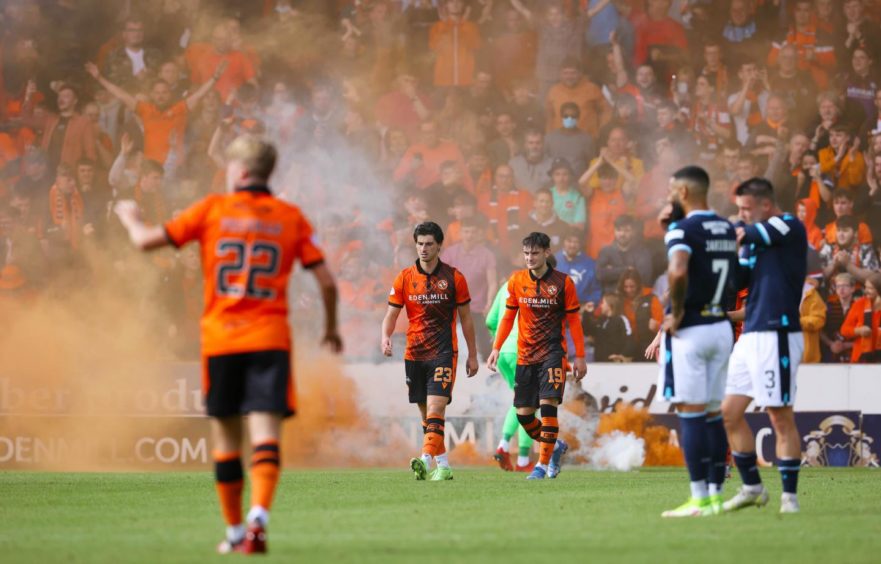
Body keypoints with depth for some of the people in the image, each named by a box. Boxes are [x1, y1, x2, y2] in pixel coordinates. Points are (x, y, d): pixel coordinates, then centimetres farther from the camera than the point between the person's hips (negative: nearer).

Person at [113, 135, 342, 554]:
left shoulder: (212, 209, 3)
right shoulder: (291, 217, 7)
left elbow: (146, 241, 3)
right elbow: (327, 282, 4)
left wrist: (129, 216, 25)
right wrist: (331, 328, 21)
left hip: (220, 340, 0)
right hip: (270, 341, 0)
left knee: (226, 440, 12)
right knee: (266, 435, -10)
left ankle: (235, 532, 18)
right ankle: (258, 517, -32)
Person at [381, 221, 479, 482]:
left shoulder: (454, 277, -1)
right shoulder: (405, 278, 4)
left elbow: (465, 318, 6)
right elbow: (391, 314, 4)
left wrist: (472, 355, 7)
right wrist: (386, 337, -17)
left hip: (444, 352, -4)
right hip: (414, 353, 4)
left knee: (435, 409, -18)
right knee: (426, 414, 8)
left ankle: (426, 461, -30)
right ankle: (443, 466, 18)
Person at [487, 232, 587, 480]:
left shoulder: (562, 282, -3)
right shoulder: (517, 281, 5)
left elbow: (573, 320, 1)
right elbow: (508, 316, 13)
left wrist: (580, 356, -2)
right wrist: (496, 348, 7)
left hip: (552, 353, -4)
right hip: (525, 355, 4)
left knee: (548, 404, -18)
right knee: (523, 414, 3)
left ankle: (543, 463, -11)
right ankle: (555, 446, 29)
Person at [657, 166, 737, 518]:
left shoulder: (683, 230, -13)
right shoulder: (728, 230, 11)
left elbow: (677, 271, -31)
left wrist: (677, 312, -18)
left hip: (689, 330, -7)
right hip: (721, 327, 7)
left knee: (690, 413, -5)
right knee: (713, 415, 12)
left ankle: (700, 499, -7)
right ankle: (716, 494, 13)